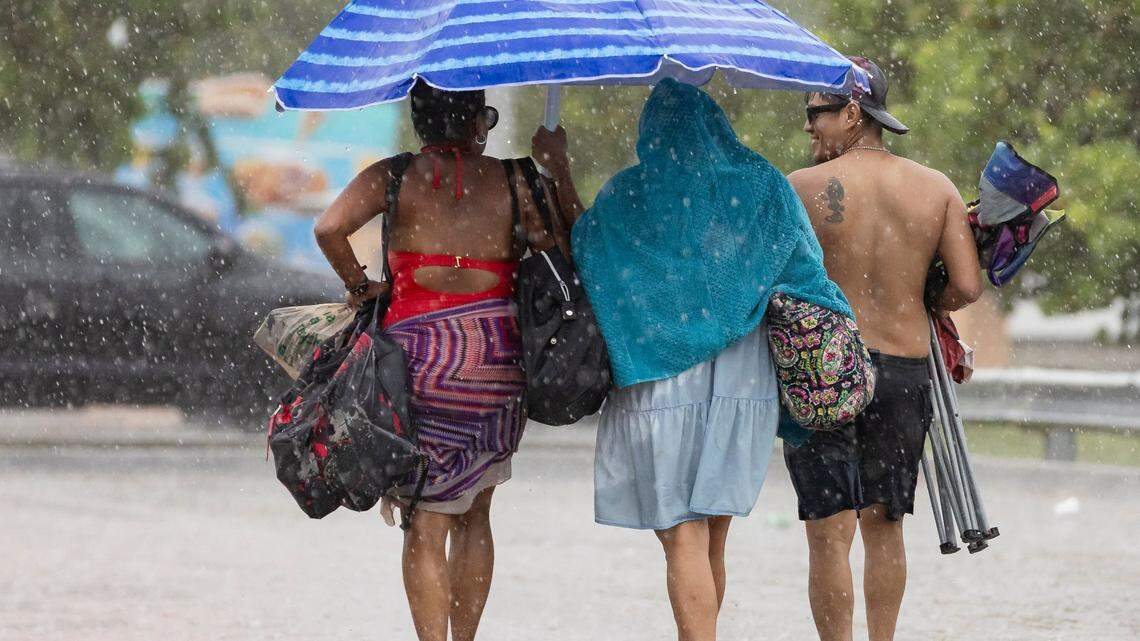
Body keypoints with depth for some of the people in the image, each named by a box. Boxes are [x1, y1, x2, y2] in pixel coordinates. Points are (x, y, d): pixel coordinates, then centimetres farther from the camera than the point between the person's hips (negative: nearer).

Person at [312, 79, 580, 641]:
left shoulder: (395, 177, 0)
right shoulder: (512, 181, 3)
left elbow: (330, 228, -12)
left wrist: (359, 286, 3)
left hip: (421, 353, -2)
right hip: (498, 358, 2)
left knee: (426, 519, 0)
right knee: (474, 516, 17)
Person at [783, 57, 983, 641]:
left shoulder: (803, 188, -8)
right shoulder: (937, 189, 2)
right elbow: (967, 287, -3)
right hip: (905, 370, 4)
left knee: (829, 532, -2)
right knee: (883, 526, 17)